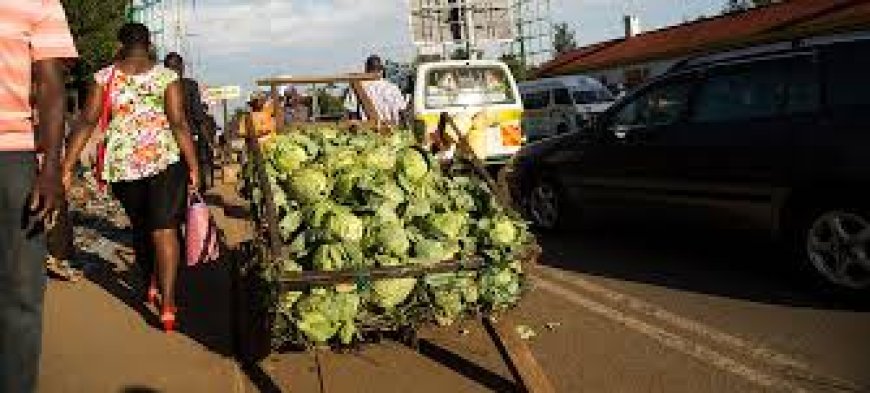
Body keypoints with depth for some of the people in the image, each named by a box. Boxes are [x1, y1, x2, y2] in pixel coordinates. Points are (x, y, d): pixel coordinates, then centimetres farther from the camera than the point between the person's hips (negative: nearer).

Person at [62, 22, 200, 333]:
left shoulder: (104, 77, 4)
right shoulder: (167, 76, -2)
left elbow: (87, 122, -2)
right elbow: (179, 124, -9)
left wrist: (67, 165, -1)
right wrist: (194, 166, -6)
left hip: (121, 163, 3)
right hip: (165, 159, -2)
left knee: (140, 227, 21)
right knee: (165, 229, -1)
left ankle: (152, 286, 37)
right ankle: (167, 304, -8)